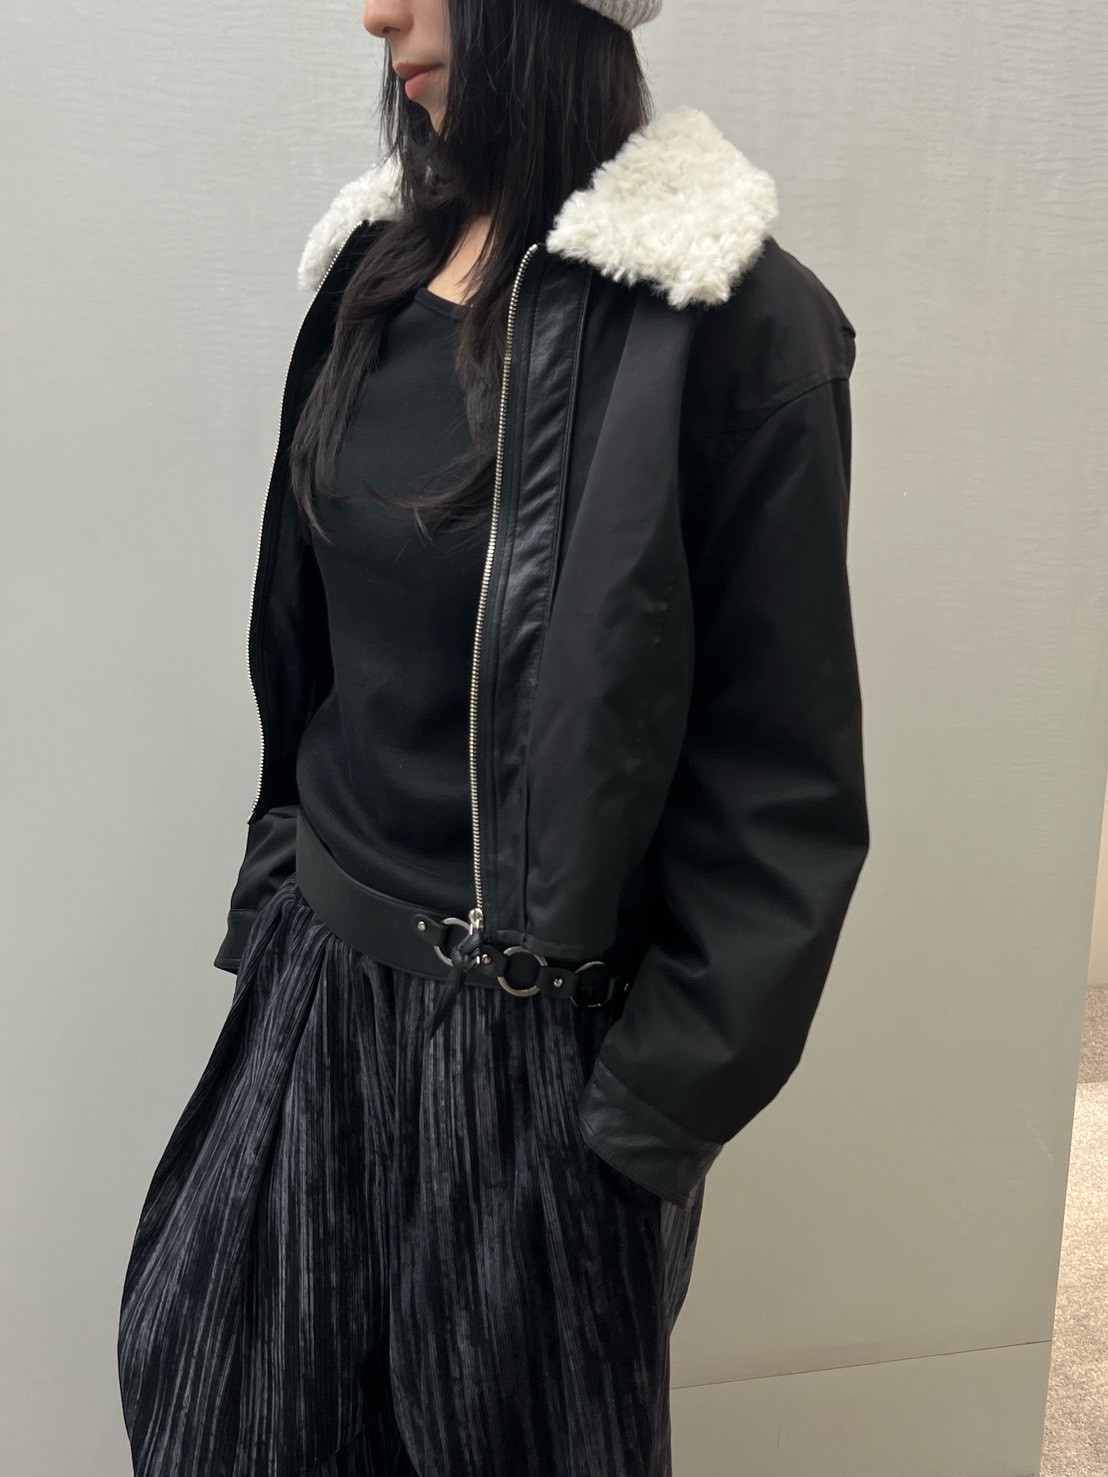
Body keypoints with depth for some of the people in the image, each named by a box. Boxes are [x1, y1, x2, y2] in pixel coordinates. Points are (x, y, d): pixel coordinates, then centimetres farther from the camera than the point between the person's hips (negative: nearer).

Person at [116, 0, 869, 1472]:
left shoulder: (730, 318, -16)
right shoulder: (377, 267, 3)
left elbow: (780, 787, -15)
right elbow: (302, 659, 10)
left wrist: (657, 1115, -12)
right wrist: (278, 892, 13)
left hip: (540, 1036, -5)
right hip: (324, 986, 6)